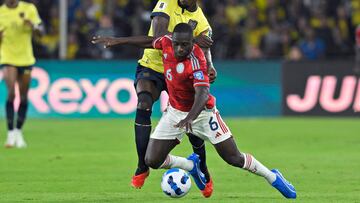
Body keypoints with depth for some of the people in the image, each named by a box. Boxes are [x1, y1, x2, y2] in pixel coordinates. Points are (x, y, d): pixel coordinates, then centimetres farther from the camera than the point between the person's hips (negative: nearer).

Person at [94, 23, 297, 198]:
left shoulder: (196, 61, -31)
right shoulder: (167, 42, -14)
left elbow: (202, 94, -42)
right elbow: (149, 41, 9)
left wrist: (190, 118, -57)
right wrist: (118, 41, 16)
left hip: (202, 112, -5)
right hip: (175, 112, 5)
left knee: (234, 158, -4)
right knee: (152, 160, -5)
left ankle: (273, 177, 21)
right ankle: (191, 165, 25)